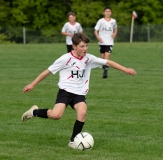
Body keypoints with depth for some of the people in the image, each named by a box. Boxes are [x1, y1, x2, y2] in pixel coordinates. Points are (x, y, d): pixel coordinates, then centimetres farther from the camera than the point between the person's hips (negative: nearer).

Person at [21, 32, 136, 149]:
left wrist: (125, 69, 0)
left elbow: (108, 62, 6)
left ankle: (73, 141, -8)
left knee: (82, 112, -24)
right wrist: (33, 84, -2)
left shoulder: (89, 59, 4)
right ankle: (34, 112, 5)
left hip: (80, 93, 4)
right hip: (65, 91, -4)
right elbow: (49, 71, -3)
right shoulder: (66, 59, -8)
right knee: (56, 115, -24)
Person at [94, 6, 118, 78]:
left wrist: (115, 34, 3)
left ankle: (105, 72, -21)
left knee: (107, 56, -15)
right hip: (102, 42, 1)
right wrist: (98, 37, -18)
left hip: (110, 42, -1)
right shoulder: (101, 21, -1)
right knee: (103, 57, 8)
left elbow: (115, 28, 24)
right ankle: (104, 70, 24)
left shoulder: (113, 21, 5)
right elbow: (96, 31, -1)